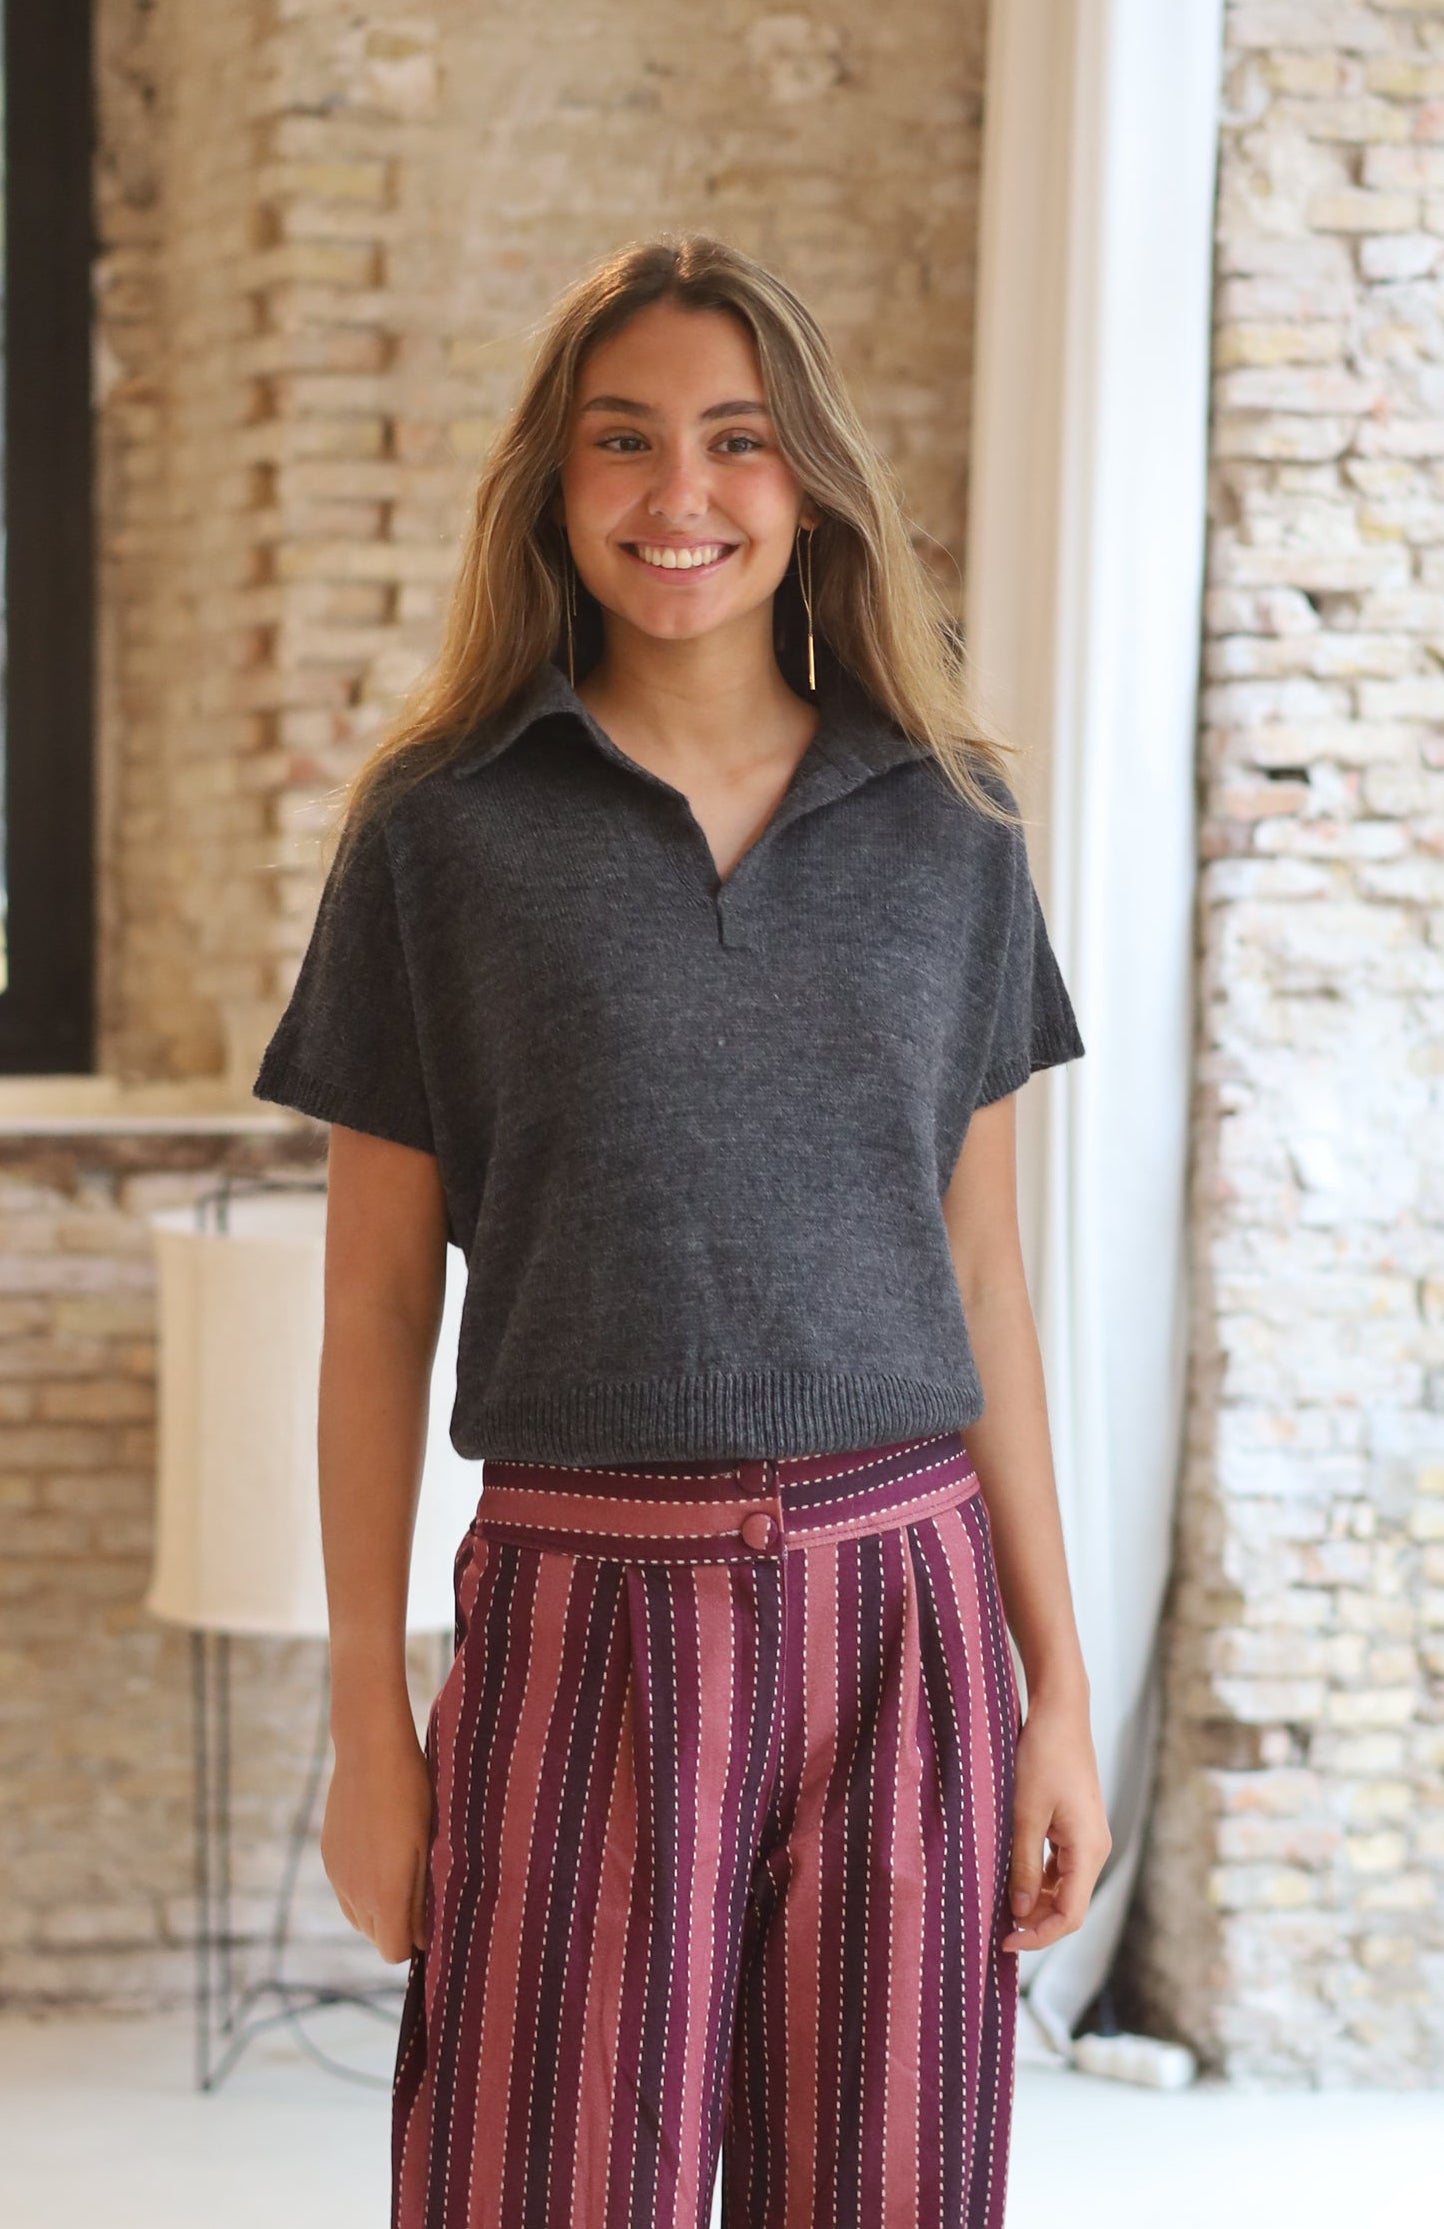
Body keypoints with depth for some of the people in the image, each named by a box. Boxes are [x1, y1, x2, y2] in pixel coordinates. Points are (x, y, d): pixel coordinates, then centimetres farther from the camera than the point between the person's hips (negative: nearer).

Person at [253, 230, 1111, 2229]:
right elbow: (377, 1307, 3)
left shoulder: (948, 828, 8)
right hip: (586, 1622, -2)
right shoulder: (445, 830, 2)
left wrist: (1059, 1687, 7)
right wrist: (370, 1723, 1)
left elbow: (984, 1279, 10)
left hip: (901, 1618, 2)